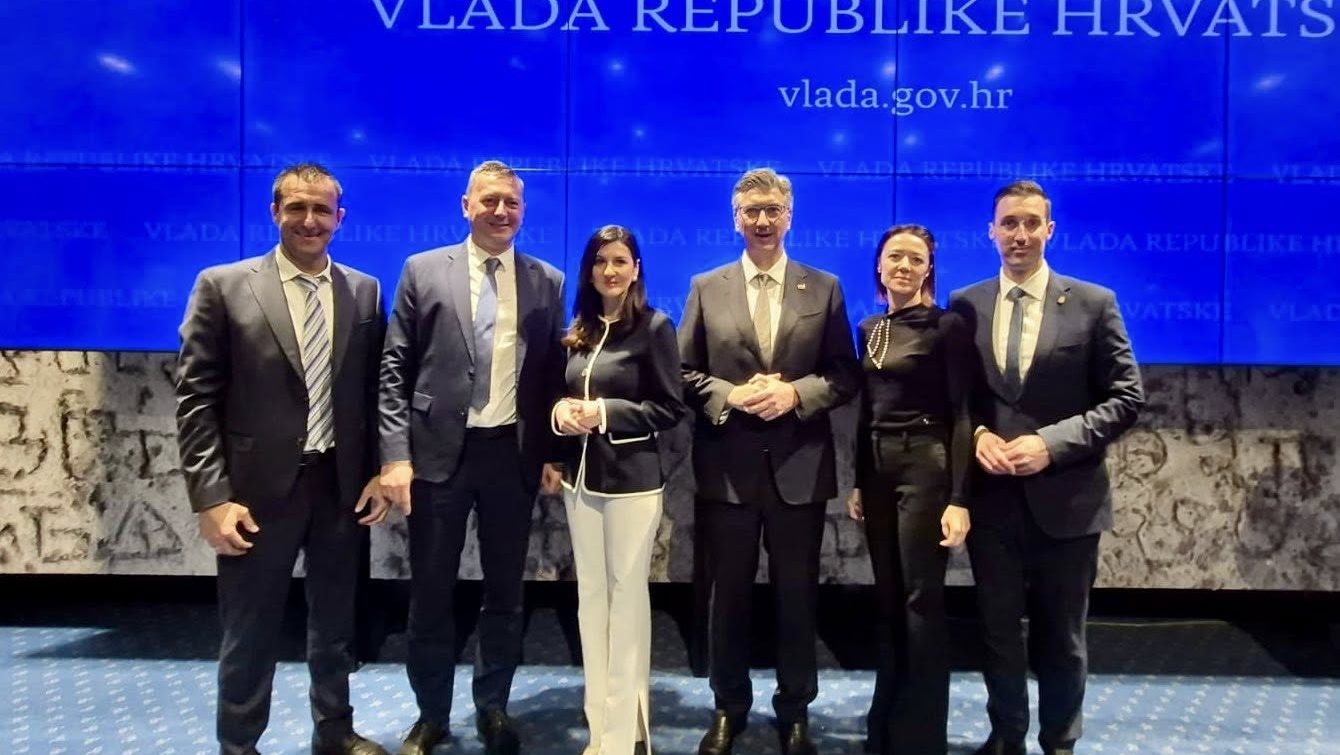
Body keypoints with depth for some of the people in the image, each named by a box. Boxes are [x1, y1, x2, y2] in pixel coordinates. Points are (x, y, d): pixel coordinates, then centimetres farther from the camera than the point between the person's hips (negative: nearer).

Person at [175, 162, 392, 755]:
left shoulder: (365, 292, 5)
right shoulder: (223, 286, -4)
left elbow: (374, 391, 8)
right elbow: (196, 398, -7)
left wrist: (377, 472, 1)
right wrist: (211, 497, -12)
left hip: (343, 485, 3)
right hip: (259, 488, -3)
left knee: (335, 623, 18)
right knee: (249, 633, 11)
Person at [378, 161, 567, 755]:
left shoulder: (548, 282, 6)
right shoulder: (423, 271, 2)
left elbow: (553, 373, 8)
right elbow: (395, 369, -1)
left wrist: (553, 453, 1)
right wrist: (396, 454, -8)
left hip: (514, 454, 1)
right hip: (439, 452, -1)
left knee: (505, 591, 12)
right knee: (431, 593, 9)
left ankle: (493, 707, 30)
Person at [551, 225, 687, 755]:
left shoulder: (654, 327, -5)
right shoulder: (576, 330, 10)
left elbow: (673, 407, -8)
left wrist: (606, 414, -16)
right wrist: (560, 411, -5)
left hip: (631, 477, -5)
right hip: (580, 476, 6)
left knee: (626, 593, 1)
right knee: (590, 592, 11)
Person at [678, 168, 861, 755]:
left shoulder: (824, 288, 4)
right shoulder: (706, 288, 4)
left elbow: (845, 374, 2)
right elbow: (683, 373, 2)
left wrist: (795, 393, -15)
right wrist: (729, 396, -15)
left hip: (799, 468, 0)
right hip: (727, 467, 0)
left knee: (797, 596, 11)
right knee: (728, 595, 12)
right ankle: (728, 708, 29)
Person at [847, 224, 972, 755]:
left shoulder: (946, 326, -8)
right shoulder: (868, 329, 11)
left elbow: (961, 415, -12)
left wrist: (959, 498, -18)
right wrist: (857, 481, 13)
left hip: (927, 469, -6)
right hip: (878, 470, 7)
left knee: (921, 602, 2)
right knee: (888, 601, 14)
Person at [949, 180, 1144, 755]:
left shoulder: (1093, 303, -2)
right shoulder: (965, 305, 4)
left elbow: (1126, 398, -4)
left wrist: (1052, 443, -16)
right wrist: (976, 434, -12)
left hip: (1065, 497, -1)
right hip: (991, 496, 2)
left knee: (1061, 637, 13)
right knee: (999, 631, 14)